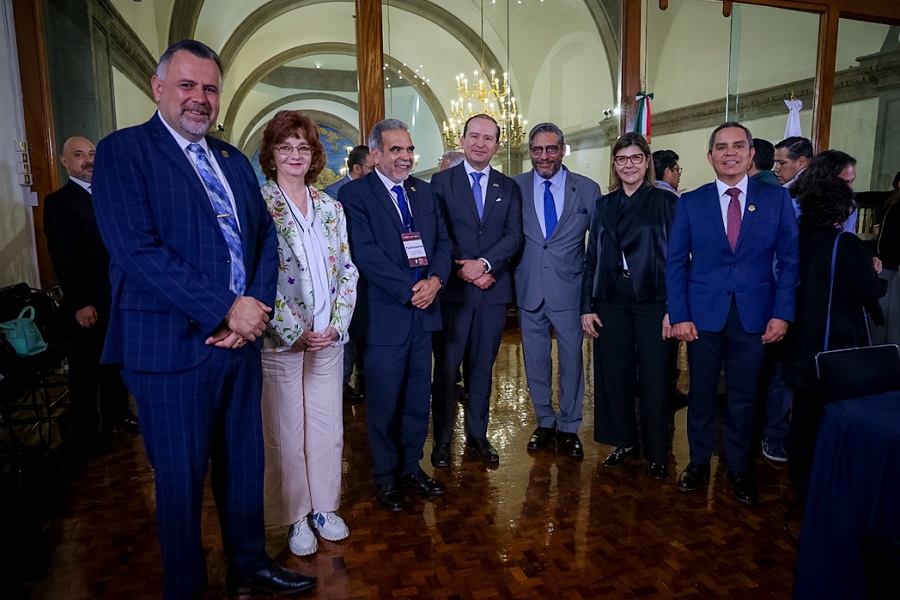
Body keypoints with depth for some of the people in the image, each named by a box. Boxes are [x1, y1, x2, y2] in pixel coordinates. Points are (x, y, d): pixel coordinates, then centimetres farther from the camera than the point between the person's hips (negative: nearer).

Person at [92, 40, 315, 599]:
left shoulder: (235, 160, 14)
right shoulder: (122, 151, -5)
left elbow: (265, 238, 9)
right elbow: (138, 250, -17)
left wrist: (256, 307, -8)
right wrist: (225, 310, -19)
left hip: (240, 339, 6)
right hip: (172, 348, -6)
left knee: (244, 467, 18)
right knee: (181, 483, 10)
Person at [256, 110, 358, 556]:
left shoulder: (331, 207, 9)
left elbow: (348, 271, 8)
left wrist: (337, 324, -4)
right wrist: (294, 332, -13)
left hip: (328, 336, 4)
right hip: (280, 339, -4)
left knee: (328, 426, 12)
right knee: (285, 431, 7)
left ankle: (324, 506, 31)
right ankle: (295, 517, 25)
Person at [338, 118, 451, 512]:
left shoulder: (423, 191, 13)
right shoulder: (355, 194, -6)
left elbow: (442, 240, 8)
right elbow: (366, 254, -15)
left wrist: (435, 279, -11)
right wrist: (409, 290, -18)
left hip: (423, 310, 6)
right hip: (385, 314, -5)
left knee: (418, 398, 15)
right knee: (384, 402, 6)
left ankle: (411, 467, 32)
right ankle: (385, 477, 25)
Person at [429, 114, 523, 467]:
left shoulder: (508, 187, 11)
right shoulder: (441, 182, 3)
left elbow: (514, 236, 1)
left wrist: (484, 263, -15)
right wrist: (465, 270, -12)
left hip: (493, 290, 3)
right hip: (453, 289, -2)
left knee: (482, 366, 11)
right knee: (446, 367, 4)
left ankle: (478, 435, 25)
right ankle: (443, 438, 17)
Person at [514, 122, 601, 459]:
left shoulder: (588, 189, 0)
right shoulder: (514, 188, 1)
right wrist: (509, 282, -7)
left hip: (569, 289, -1)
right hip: (529, 290, 1)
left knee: (571, 360, 9)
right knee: (535, 361, 13)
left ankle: (568, 428, 27)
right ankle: (545, 422, 32)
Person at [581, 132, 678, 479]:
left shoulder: (666, 202, 1)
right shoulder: (604, 206, 11)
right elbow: (592, 258, 10)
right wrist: (587, 306, 3)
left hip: (652, 301, -3)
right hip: (611, 302, 3)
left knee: (654, 378, 3)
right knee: (613, 373, 9)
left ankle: (657, 454, 19)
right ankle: (624, 442, 27)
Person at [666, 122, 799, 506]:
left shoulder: (777, 199, 3)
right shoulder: (690, 203, 2)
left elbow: (789, 260, 2)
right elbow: (675, 263, 1)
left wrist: (782, 313, -6)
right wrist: (679, 315, -7)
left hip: (754, 316, 0)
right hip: (703, 316, 0)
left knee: (743, 398, 11)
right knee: (701, 395, 10)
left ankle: (738, 470, 29)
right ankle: (698, 464, 28)